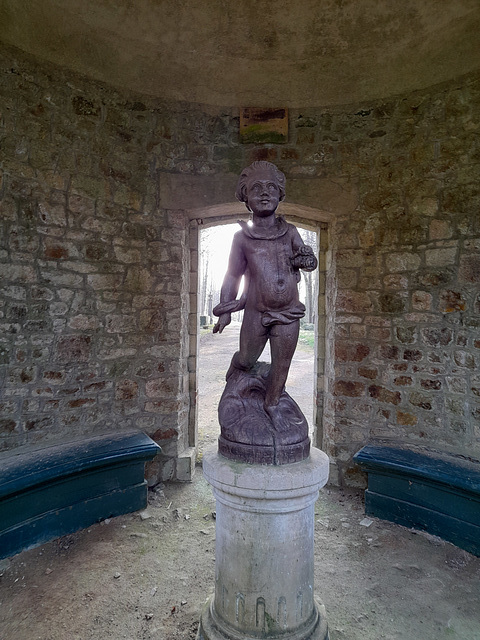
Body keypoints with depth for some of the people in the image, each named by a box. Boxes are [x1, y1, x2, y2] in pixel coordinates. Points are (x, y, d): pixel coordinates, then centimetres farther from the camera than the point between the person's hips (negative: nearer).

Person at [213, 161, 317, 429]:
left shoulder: (289, 232, 2)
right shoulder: (242, 237, -2)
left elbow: (312, 262, 5)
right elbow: (233, 275, 3)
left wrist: (306, 258, -19)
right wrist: (225, 310, -1)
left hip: (288, 313, 1)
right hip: (256, 313, -1)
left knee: (281, 364, 11)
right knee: (246, 360, 15)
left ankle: (272, 404, 35)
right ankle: (234, 370, 52)